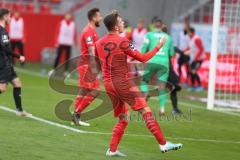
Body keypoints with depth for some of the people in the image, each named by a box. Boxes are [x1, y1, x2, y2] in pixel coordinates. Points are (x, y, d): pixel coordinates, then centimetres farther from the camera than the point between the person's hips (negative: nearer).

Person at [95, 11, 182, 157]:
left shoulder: (99, 43, 9)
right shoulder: (122, 42, -11)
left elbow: (99, 65, 20)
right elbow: (143, 58, -9)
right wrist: (158, 47, 1)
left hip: (108, 84, 7)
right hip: (123, 83, -7)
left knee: (123, 118, 16)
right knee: (146, 111, -6)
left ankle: (112, 149, 9)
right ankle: (163, 144, -11)